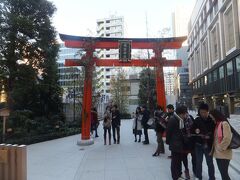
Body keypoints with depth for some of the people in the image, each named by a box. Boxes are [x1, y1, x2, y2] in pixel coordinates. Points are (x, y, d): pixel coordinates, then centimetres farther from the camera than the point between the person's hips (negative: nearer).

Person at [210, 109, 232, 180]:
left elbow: (227, 138, -21)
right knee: (222, 172, 16)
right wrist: (213, 149, 12)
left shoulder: (224, 123, -13)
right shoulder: (217, 124, 13)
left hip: (224, 154, -8)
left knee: (224, 173, -4)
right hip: (217, 153, 8)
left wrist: (221, 148, -15)